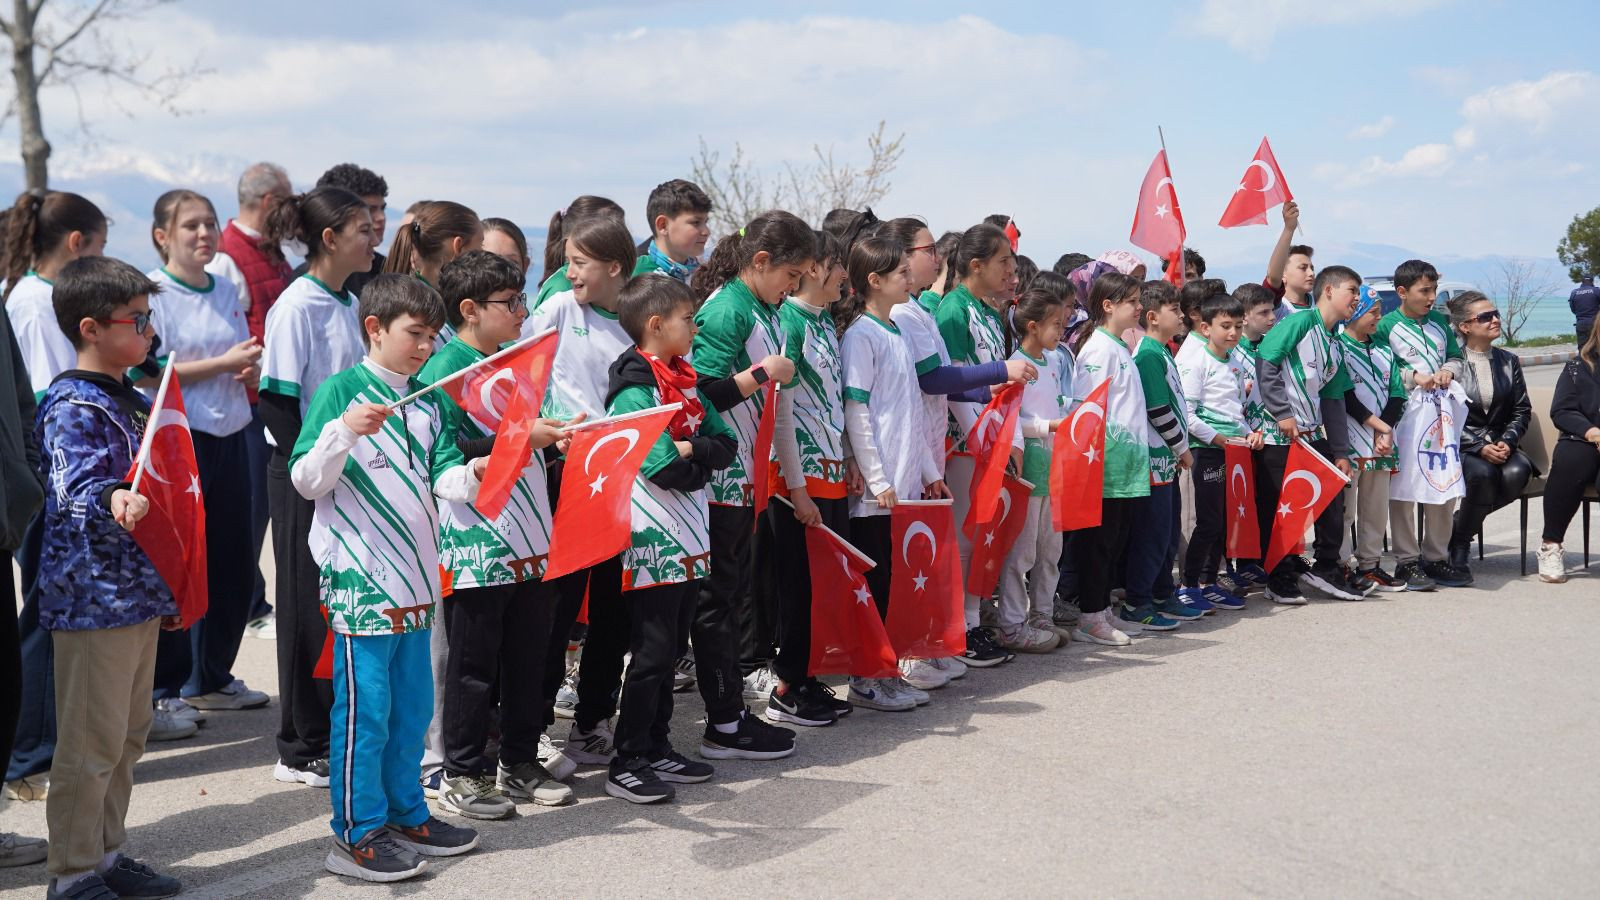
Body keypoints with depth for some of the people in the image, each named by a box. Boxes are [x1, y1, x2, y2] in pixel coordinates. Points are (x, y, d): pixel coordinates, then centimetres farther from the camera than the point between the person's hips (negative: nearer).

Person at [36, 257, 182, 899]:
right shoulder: (73, 407, -13)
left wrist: (168, 589, 24)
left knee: (129, 736, 16)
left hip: (139, 595, 9)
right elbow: (72, 488, -27)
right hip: (93, 598, -9)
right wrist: (111, 498, -51)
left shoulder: (134, 401, 14)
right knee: (91, 743, -2)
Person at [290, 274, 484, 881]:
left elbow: (445, 476, 3)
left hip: (414, 578, 7)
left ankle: (405, 813, 27)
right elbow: (306, 481, -8)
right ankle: (357, 832, 8)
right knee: (365, 705, -2)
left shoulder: (430, 403, 12)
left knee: (412, 704, 14)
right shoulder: (341, 390, -6)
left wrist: (473, 474, -18)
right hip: (359, 579, -7)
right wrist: (344, 431, -23)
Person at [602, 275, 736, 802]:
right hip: (653, 544, -8)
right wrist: (699, 457, -3)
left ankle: (656, 750, 23)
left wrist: (689, 450, -11)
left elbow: (725, 445, 7)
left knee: (670, 651, 14)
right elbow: (666, 468, -20)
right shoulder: (634, 392, -13)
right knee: (652, 654, -4)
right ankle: (628, 764, 4)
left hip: (689, 540, 8)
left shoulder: (686, 382, 13)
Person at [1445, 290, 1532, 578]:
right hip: (1462, 447, -4)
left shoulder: (1508, 361, 12)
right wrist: (1479, 447, -18)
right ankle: (1459, 542, -11)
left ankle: (1461, 522, -4)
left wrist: (1507, 442, -8)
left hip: (1500, 444, 4)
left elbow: (1522, 410, 11)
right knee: (1482, 473, -36)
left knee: (1517, 473, -29)